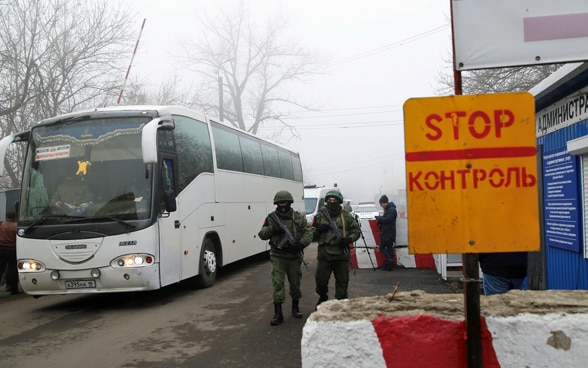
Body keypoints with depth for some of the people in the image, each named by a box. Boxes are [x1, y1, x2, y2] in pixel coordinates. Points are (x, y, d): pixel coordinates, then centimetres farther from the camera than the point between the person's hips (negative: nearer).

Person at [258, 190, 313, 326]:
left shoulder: (299, 217, 3)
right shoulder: (271, 218, 2)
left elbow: (308, 232, -2)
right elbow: (262, 234, 3)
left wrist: (302, 243, -19)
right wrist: (272, 229, -17)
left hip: (294, 255, 2)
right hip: (278, 257, -1)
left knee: (295, 282, 12)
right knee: (277, 283, -9)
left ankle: (295, 307, 32)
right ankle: (278, 313, -6)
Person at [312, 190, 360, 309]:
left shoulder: (346, 216, 4)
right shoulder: (320, 216, 5)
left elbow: (356, 230, 7)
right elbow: (311, 235, 10)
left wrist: (349, 239, -12)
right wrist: (318, 230, -12)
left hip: (341, 255, 0)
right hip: (324, 255, 0)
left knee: (342, 281, 6)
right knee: (321, 279, 6)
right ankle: (323, 297, 33)